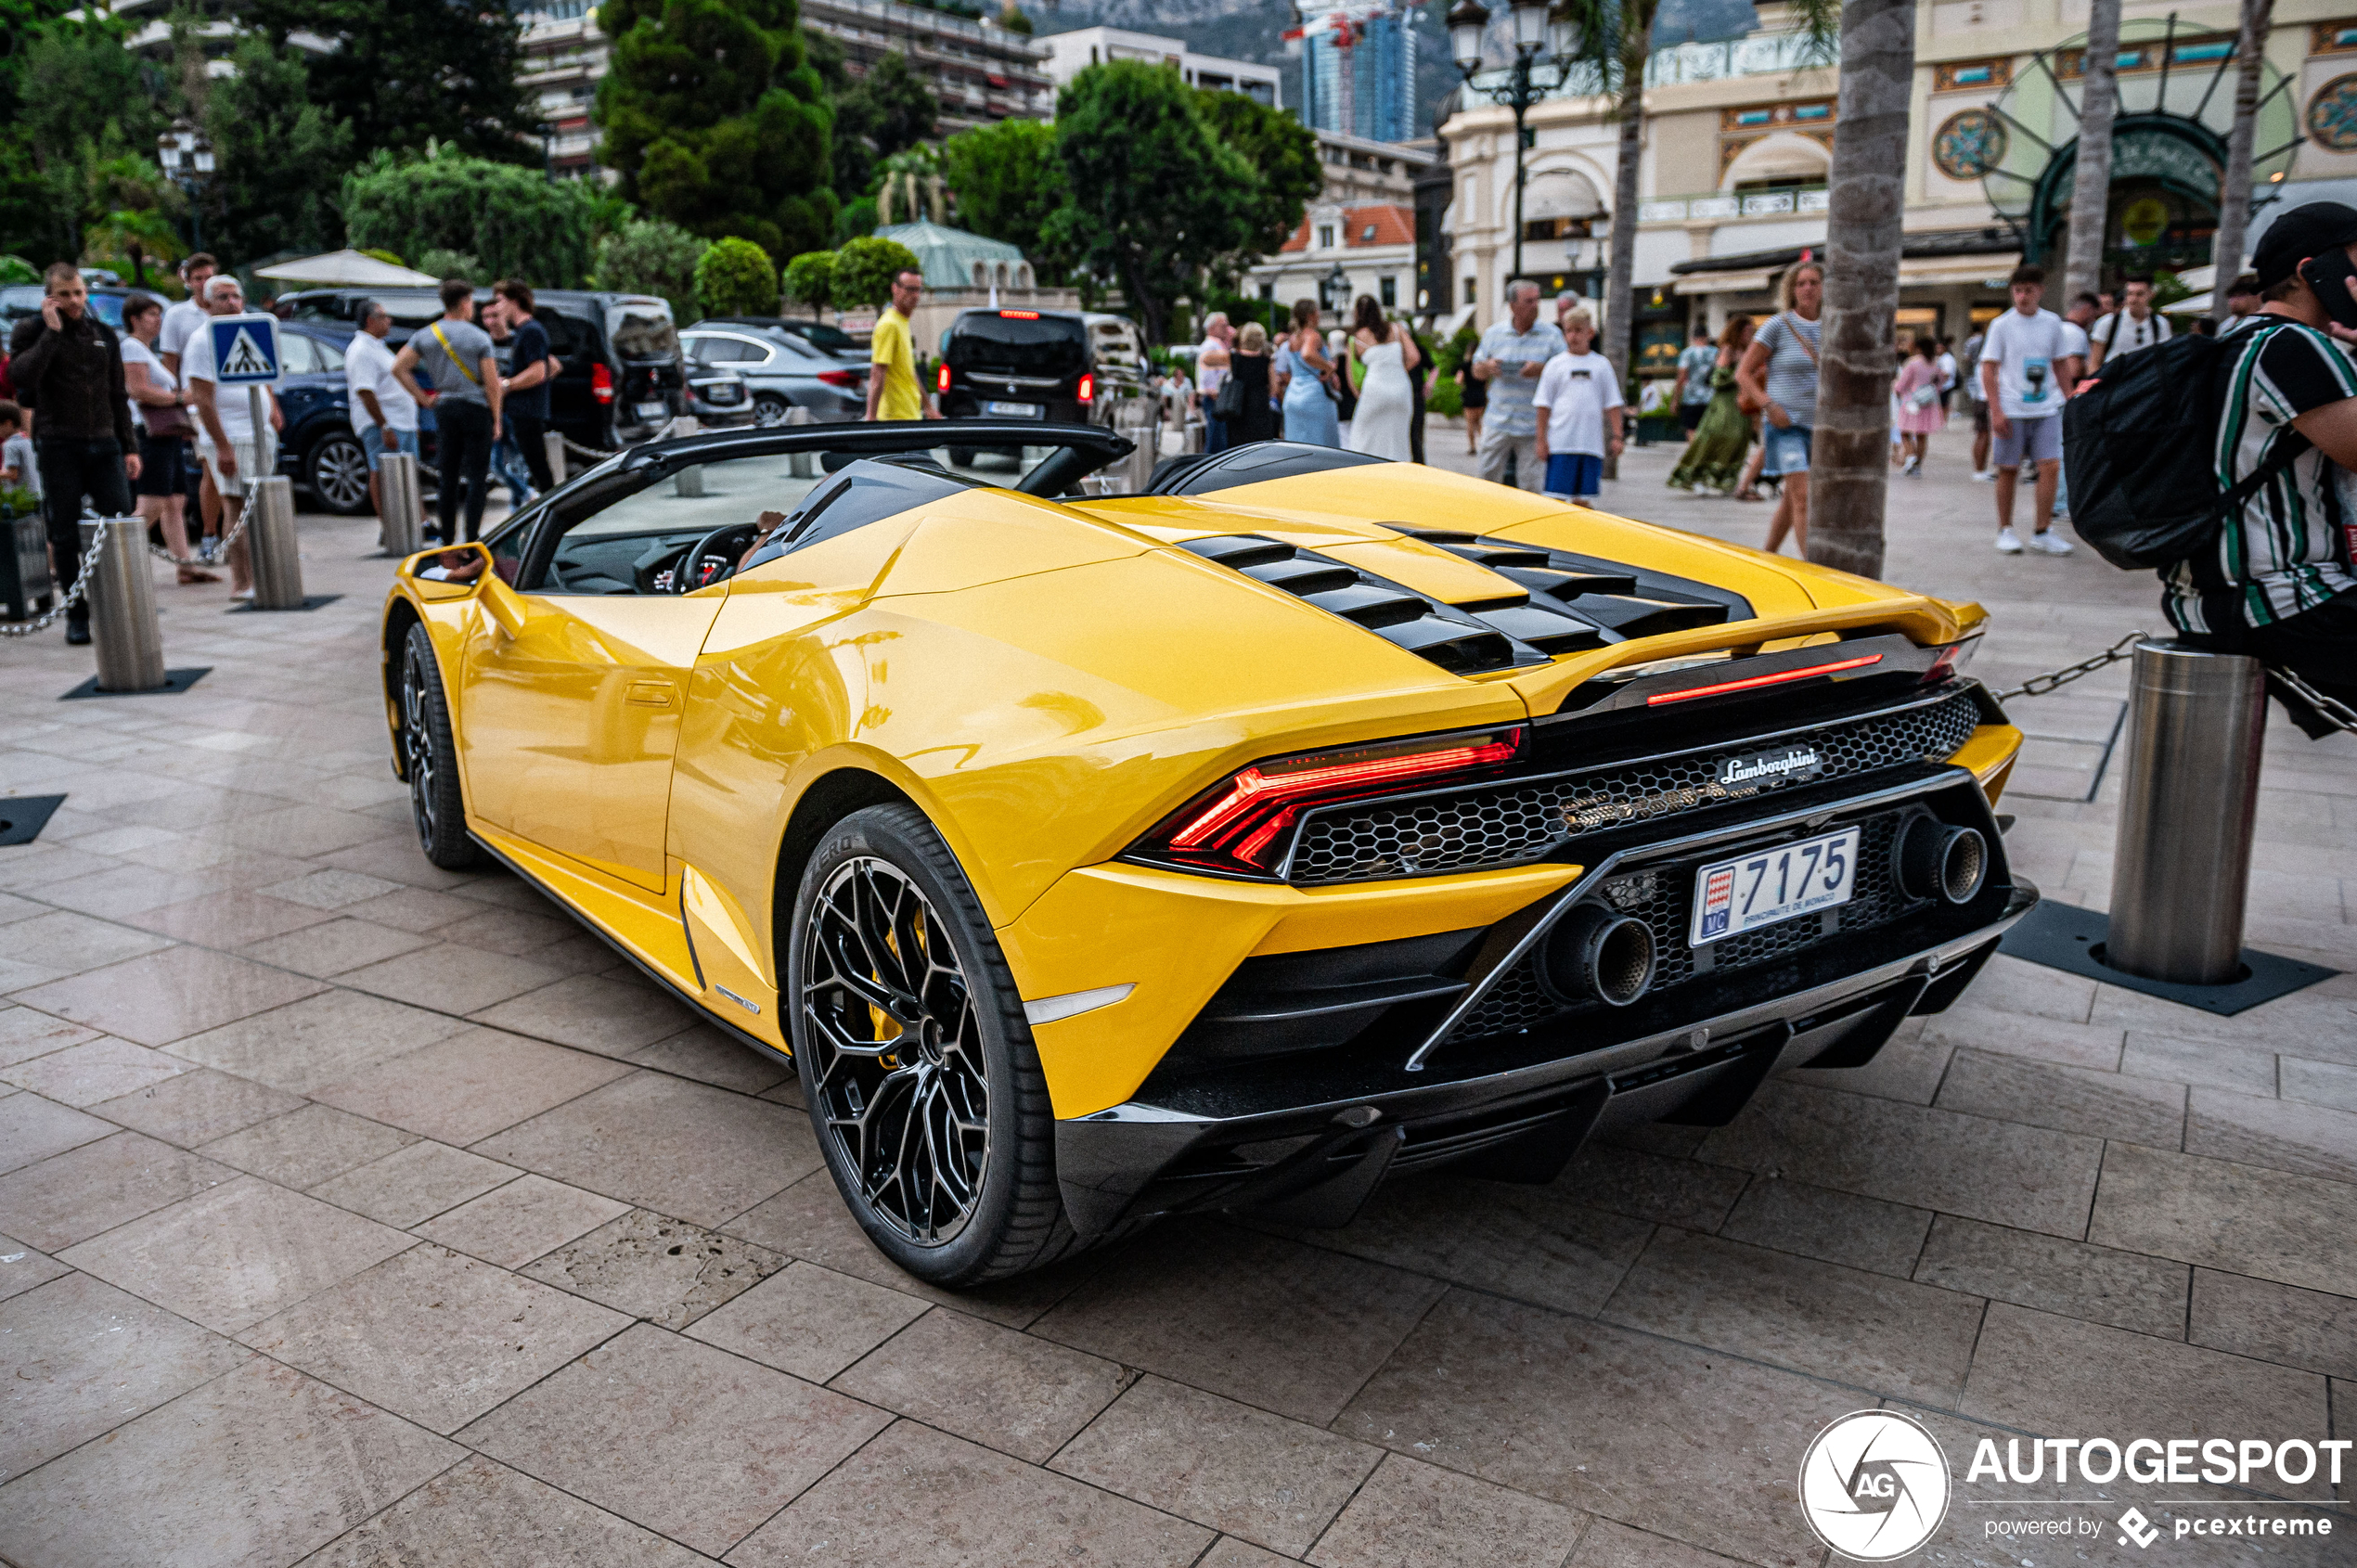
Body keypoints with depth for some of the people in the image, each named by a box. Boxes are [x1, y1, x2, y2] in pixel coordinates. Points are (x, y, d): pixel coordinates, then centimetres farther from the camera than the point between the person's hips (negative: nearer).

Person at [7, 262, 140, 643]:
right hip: (58, 446, -3)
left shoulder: (104, 334, 15)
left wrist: (129, 447, 12)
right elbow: (22, 375, -16)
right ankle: (77, 617, 9)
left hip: (104, 445, 3)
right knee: (65, 536, 2)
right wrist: (51, 332, -14)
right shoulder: (30, 331, 3)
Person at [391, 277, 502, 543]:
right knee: (477, 476, -2)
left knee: (447, 477, 9)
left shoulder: (425, 335, 6)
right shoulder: (479, 338, -6)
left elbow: (398, 367, 2)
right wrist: (496, 420, -1)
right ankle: (472, 539, -7)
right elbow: (492, 383, -9)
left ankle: (447, 539, 11)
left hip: (445, 408, 4)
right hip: (476, 409, -4)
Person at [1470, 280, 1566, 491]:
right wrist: (1488, 367, -8)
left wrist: (1542, 368, -17)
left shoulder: (1551, 334, 3)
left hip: (1534, 425, -2)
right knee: (1489, 477, 2)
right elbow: (1477, 370, 16)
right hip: (1498, 423, 2)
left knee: (1532, 485, -2)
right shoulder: (1494, 333, 9)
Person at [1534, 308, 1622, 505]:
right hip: (1560, 443, -2)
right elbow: (1543, 405, 4)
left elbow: (1612, 404, 11)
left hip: (1592, 443, 2)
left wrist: (1616, 436, 4)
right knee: (1556, 496, -6)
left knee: (1582, 498, 6)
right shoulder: (1556, 364, 5)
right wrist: (1541, 439, -2)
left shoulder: (1601, 364, 10)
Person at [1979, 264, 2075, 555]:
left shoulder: (2052, 323, 8)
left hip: (2046, 409, 3)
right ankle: (2005, 530, 15)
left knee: (2050, 466, -6)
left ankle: (2043, 533, 0)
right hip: (2012, 410, -3)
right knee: (2008, 470, 2)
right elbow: (1989, 369, -4)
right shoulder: (2002, 325, -1)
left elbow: (2061, 365, 17)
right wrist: (1996, 411, -12)